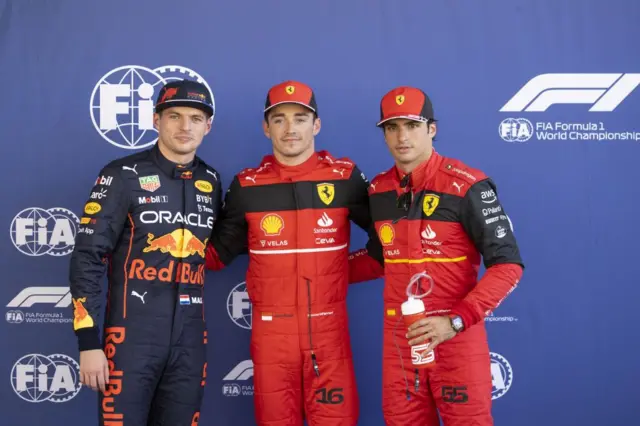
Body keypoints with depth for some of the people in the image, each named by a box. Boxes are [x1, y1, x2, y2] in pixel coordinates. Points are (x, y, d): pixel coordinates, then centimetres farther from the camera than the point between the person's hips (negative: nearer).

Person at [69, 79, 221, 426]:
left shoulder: (211, 182, 8)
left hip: (190, 338, 4)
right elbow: (87, 258, -8)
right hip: (131, 335, -4)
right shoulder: (123, 175, -5)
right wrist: (88, 343, -11)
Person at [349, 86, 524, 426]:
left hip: (457, 335, -5)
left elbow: (507, 265, -12)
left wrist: (456, 321, -20)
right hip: (399, 338, 5)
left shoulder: (466, 187, -11)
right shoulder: (378, 190, 6)